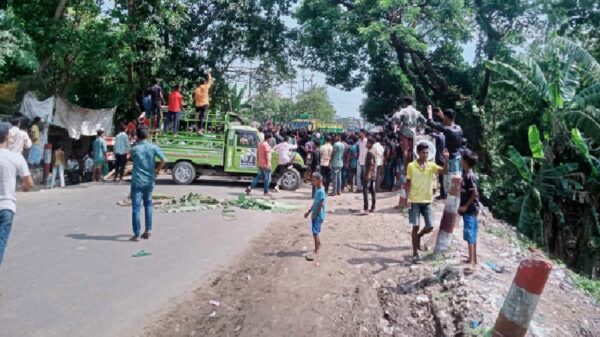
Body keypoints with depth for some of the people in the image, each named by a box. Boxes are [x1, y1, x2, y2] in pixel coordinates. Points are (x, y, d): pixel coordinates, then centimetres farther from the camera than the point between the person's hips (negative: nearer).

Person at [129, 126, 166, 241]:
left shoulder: (134, 149, -6)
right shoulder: (153, 147, -3)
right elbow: (164, 160, -12)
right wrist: (157, 171, 1)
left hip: (137, 181, -3)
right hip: (149, 181, 3)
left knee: (136, 207, 0)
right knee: (148, 204, 19)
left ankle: (136, 234, 0)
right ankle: (148, 230, 20)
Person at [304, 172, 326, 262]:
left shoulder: (321, 191, -18)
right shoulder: (317, 190, 12)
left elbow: (321, 205, -20)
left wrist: (315, 215, -16)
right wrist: (309, 212, 22)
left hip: (318, 215, -10)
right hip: (315, 215, 10)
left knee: (315, 233, -12)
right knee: (315, 232, 18)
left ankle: (316, 252, -12)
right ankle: (318, 246, 35)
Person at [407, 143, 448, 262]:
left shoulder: (432, 165, 2)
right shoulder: (411, 166, -5)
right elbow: (408, 183, -2)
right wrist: (408, 198, -10)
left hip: (427, 201, 3)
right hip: (415, 201, -3)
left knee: (430, 226, 1)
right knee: (415, 226, -2)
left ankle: (418, 236, 34)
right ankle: (415, 253, 8)